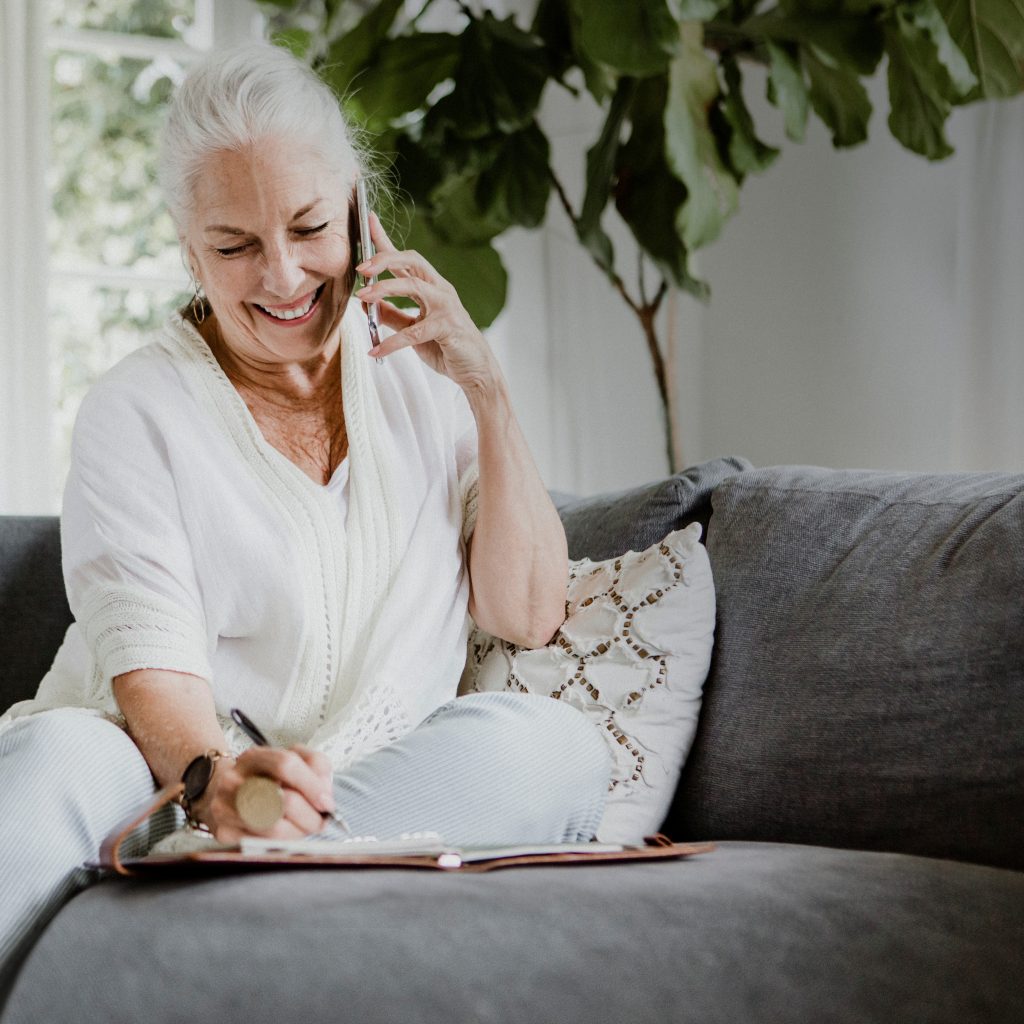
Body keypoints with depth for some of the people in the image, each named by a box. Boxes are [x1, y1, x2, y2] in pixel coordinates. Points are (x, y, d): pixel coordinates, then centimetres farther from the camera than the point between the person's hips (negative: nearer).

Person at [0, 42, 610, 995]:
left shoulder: (419, 379, 13)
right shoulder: (137, 412, 2)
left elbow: (529, 618, 7)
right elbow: (150, 652, -13)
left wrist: (486, 389, -3)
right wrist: (212, 775, -37)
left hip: (384, 798, 3)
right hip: (165, 774, -2)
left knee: (553, 741, -28)